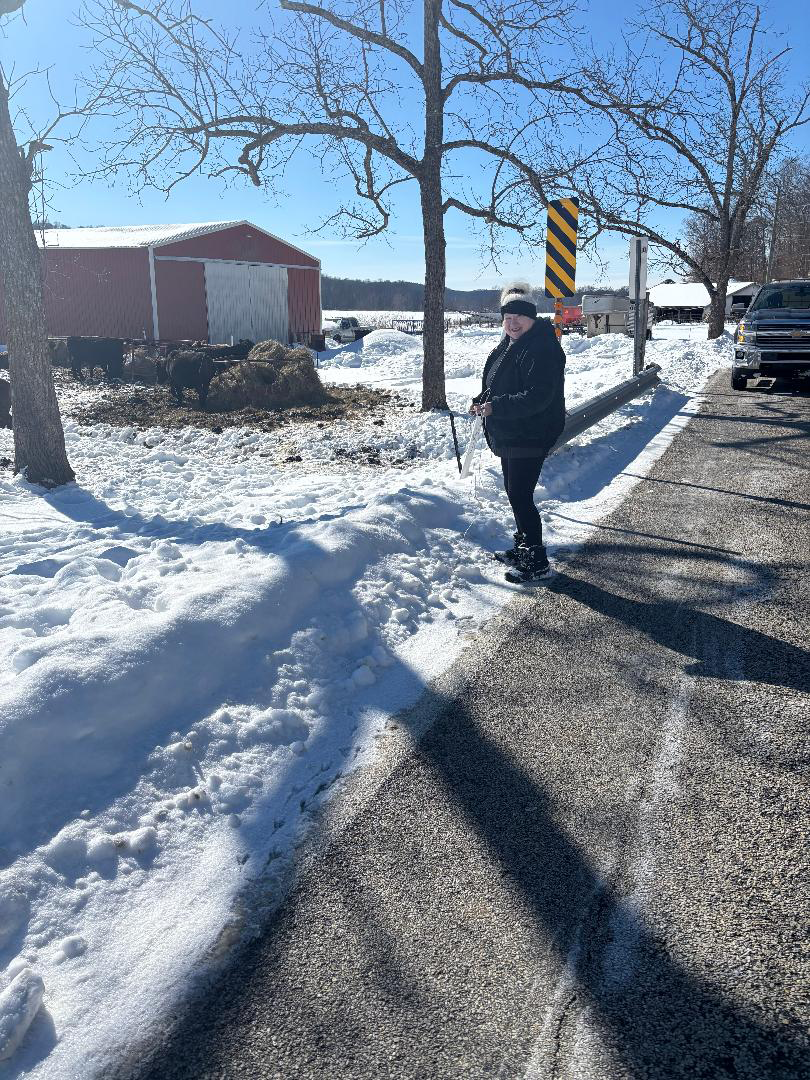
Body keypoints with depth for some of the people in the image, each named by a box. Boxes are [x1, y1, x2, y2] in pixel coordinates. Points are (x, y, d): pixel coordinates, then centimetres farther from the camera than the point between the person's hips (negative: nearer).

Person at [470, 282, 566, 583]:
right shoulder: (508, 343, 12)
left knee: (520, 496, -8)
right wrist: (482, 399, 5)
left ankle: (537, 562, 3)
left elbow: (537, 397, -28)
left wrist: (495, 407, -27)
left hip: (530, 437, -10)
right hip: (508, 434, 10)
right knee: (514, 493, 19)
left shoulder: (542, 350, -19)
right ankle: (523, 547, 35)